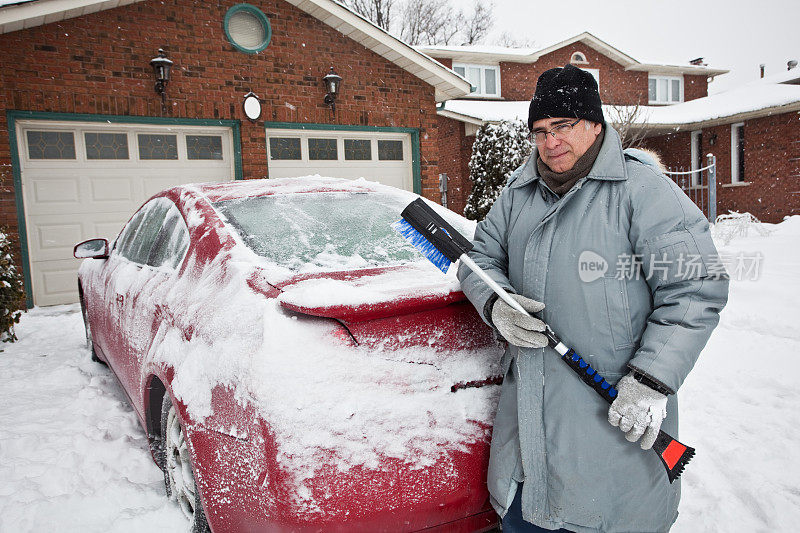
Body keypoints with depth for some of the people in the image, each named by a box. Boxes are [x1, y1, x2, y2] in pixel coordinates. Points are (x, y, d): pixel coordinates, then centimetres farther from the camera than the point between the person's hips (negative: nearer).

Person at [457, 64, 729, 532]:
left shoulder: (642, 187, -9)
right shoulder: (519, 192, 9)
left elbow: (696, 289, -12)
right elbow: (481, 256, 15)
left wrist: (651, 380, -18)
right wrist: (496, 305, -8)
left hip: (616, 412, -5)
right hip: (529, 403, 5)